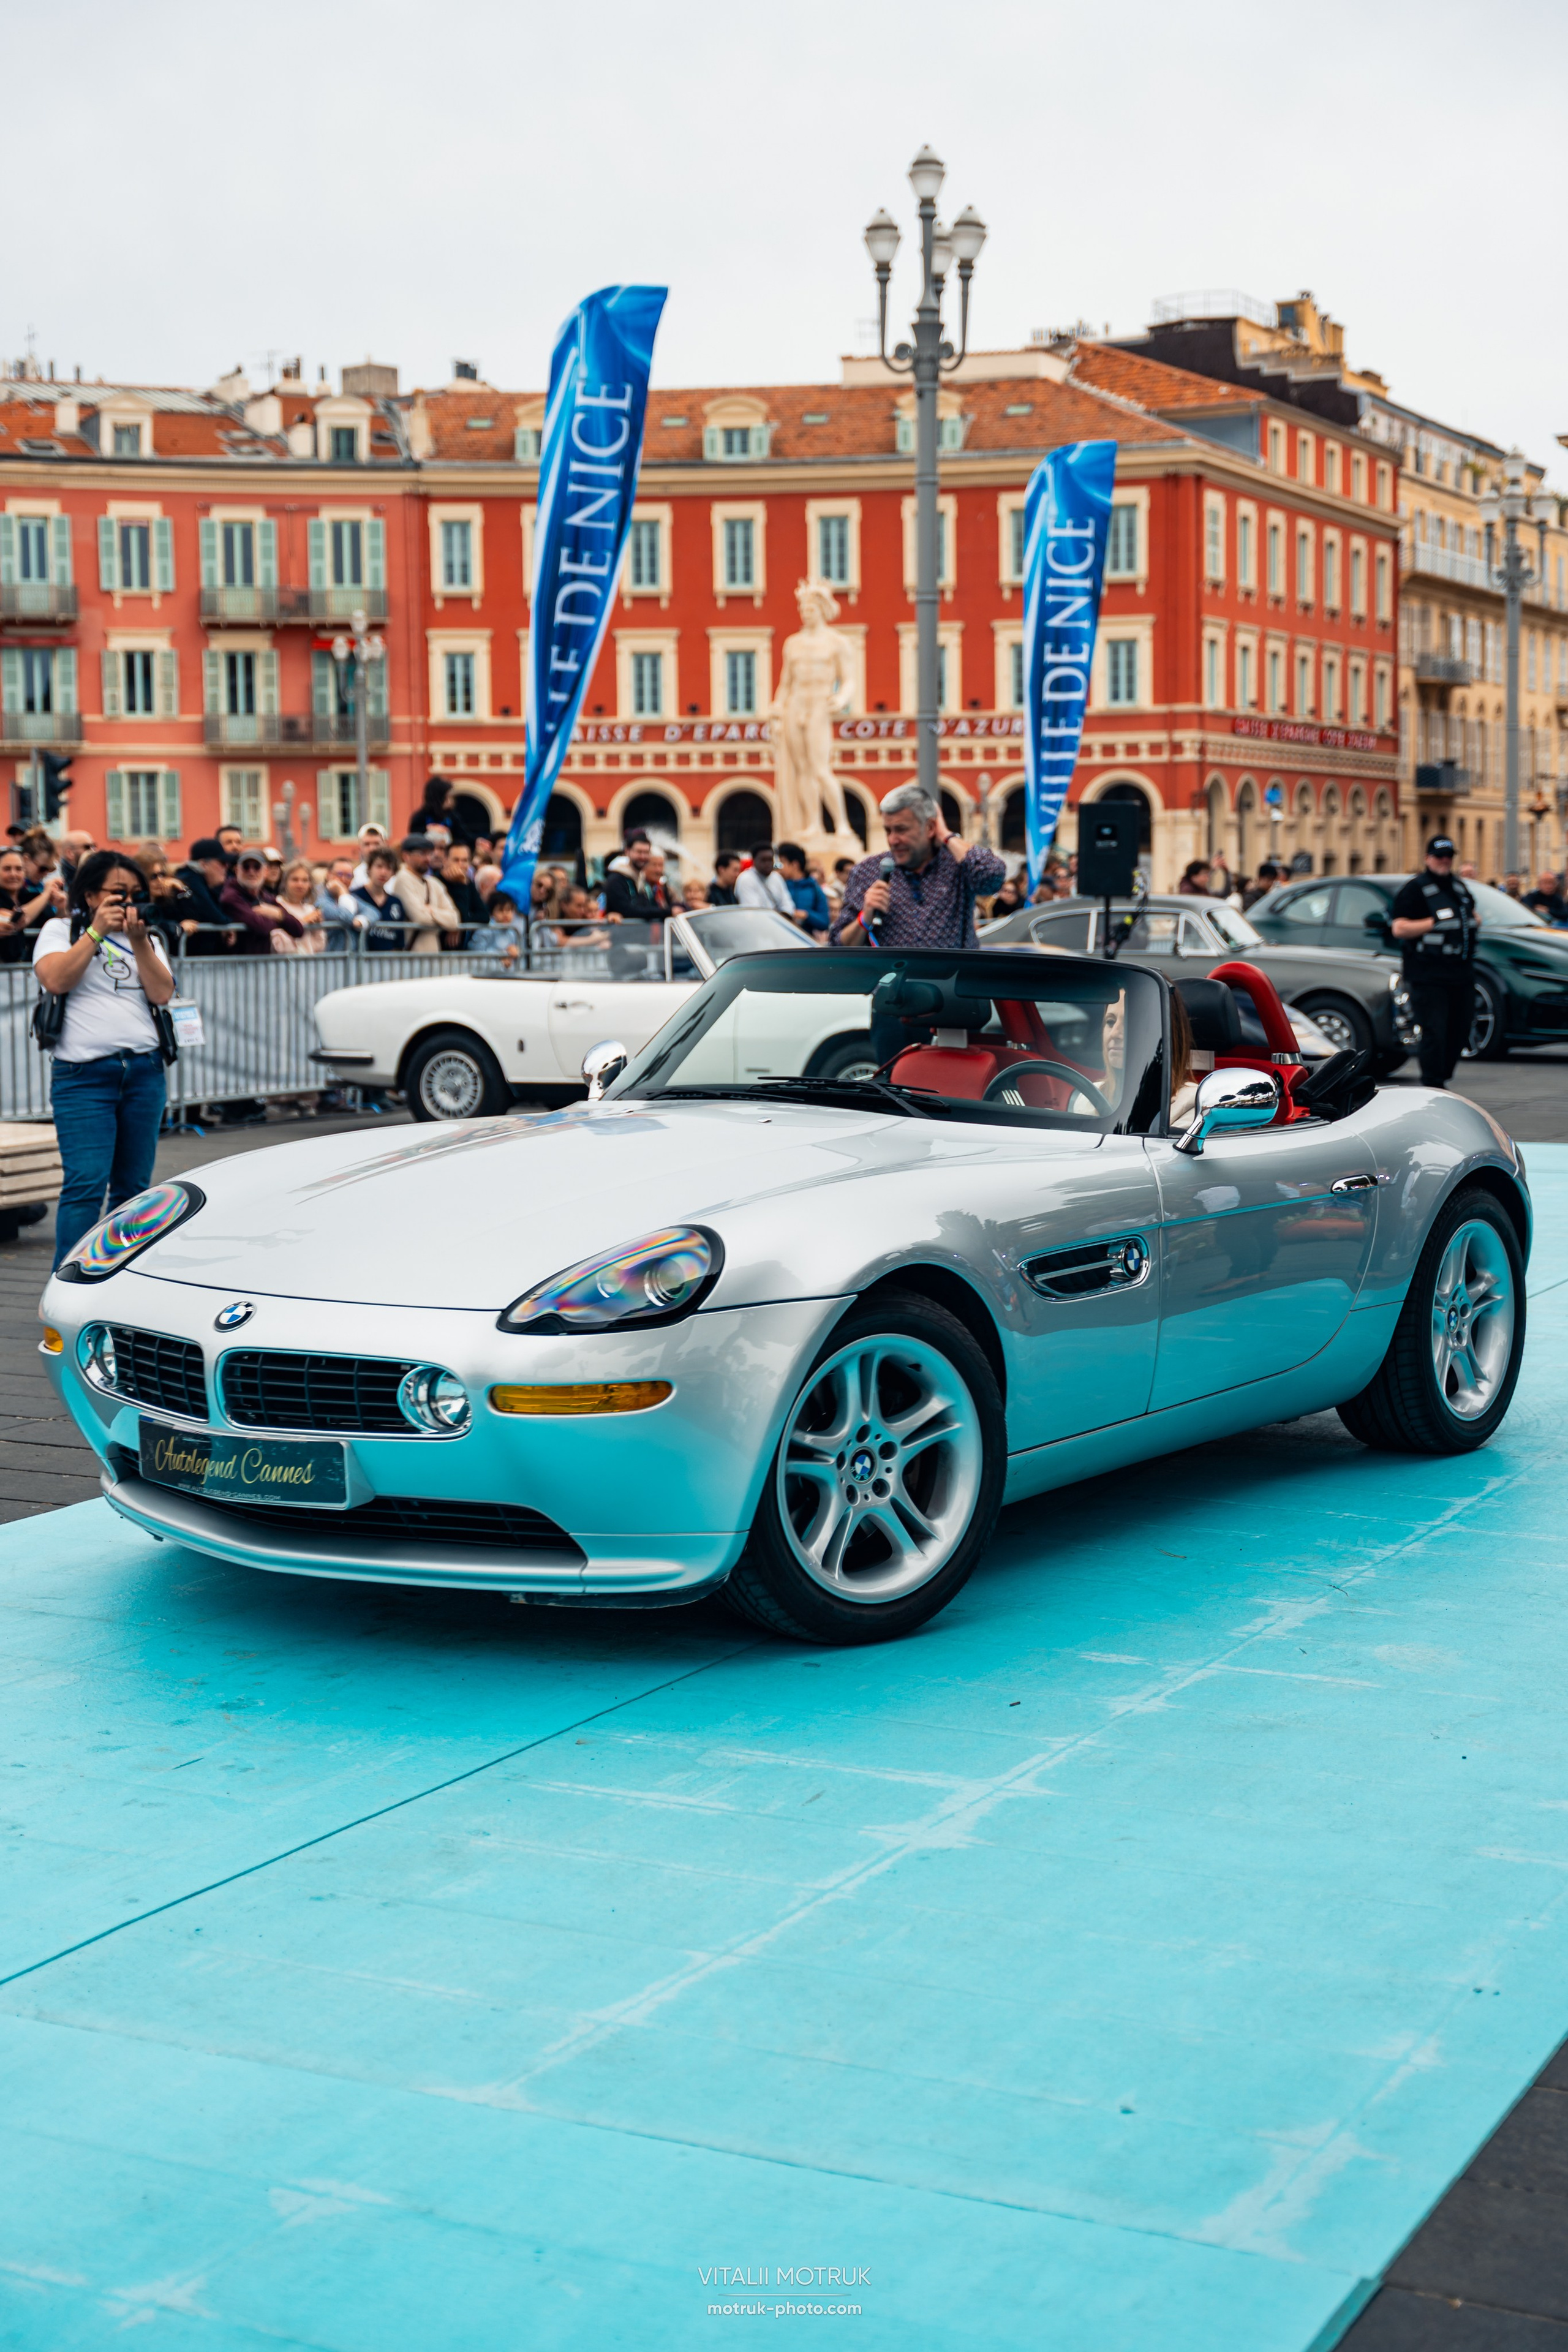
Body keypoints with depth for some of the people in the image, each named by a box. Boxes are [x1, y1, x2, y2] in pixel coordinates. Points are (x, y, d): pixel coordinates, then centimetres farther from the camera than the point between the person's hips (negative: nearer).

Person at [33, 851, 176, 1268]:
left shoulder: (147, 939, 18)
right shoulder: (60, 930, 8)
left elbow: (162, 993, 2)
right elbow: (56, 980, -11)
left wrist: (138, 940, -7)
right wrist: (97, 931, -11)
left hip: (145, 1072, 5)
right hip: (83, 1076, -5)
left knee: (133, 1187, 6)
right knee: (86, 1186, -14)